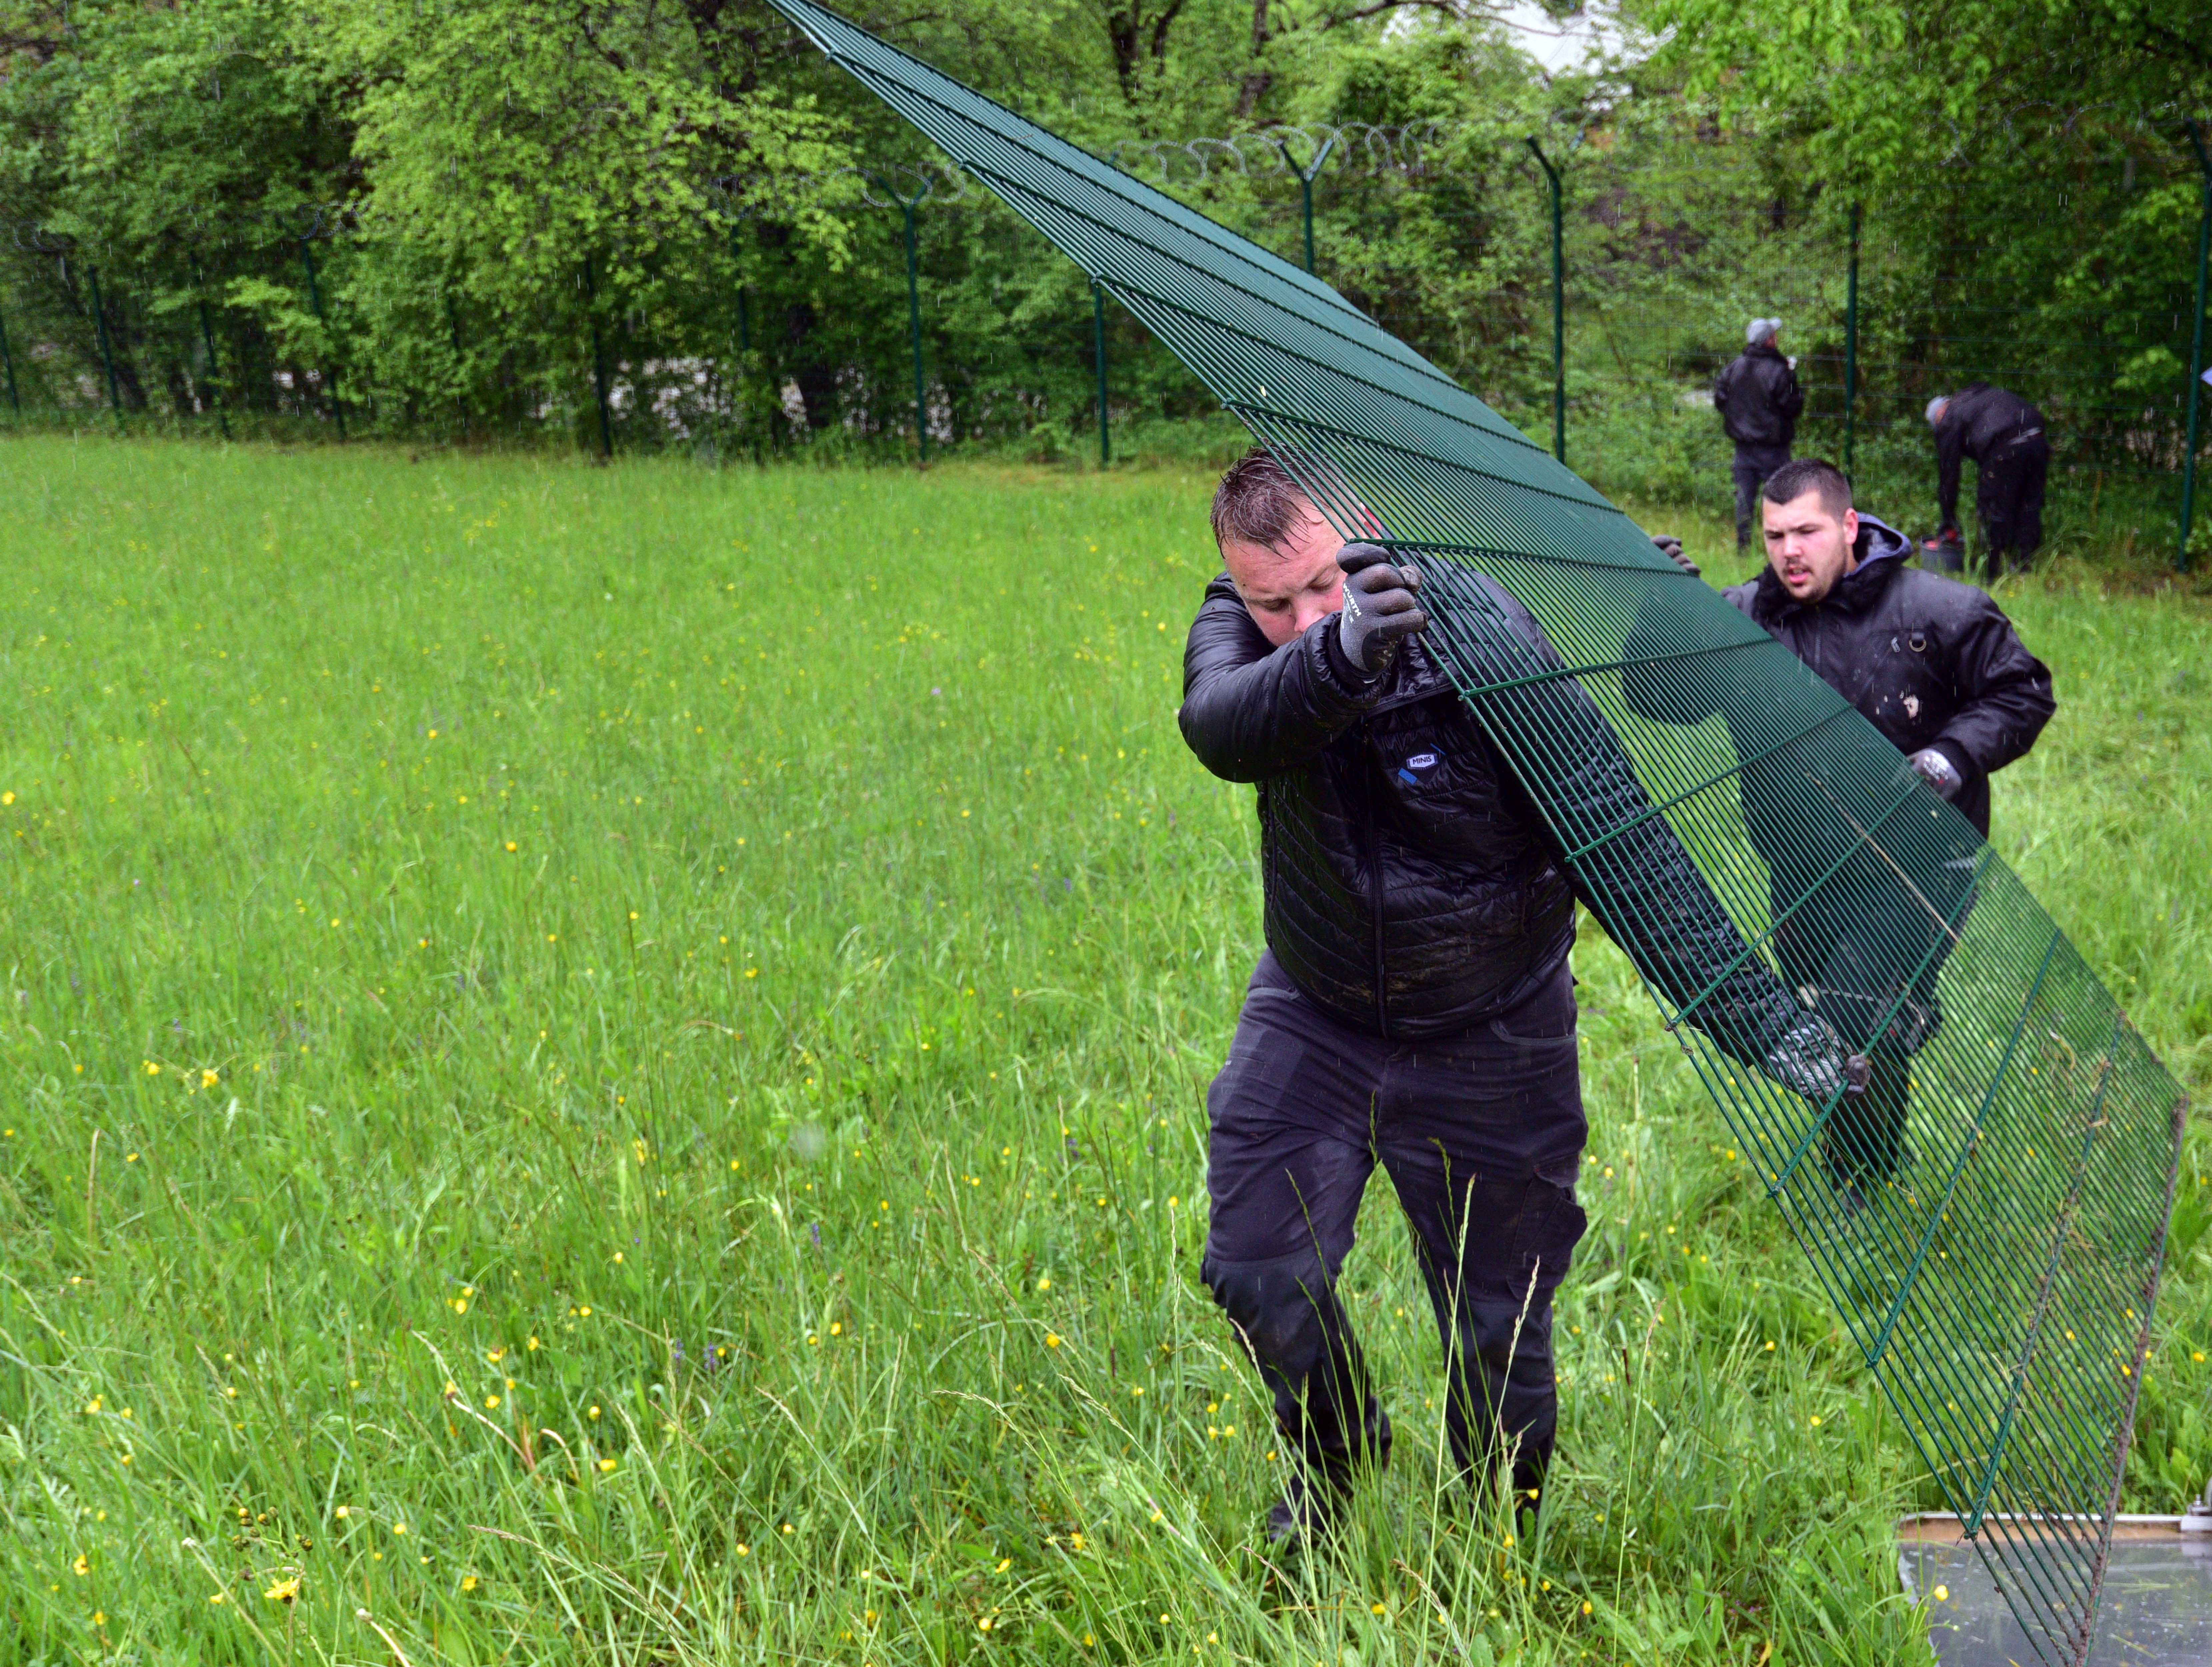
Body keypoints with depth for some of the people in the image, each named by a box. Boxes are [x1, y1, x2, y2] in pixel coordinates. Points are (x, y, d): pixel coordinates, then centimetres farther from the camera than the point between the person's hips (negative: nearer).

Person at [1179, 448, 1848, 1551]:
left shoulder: (1486, 645, -26)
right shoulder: (1240, 625, -14)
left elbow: (1626, 842, -25)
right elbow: (1222, 727, -39)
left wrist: (1755, 1015, -28)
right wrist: (1338, 658, -60)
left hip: (1486, 1044, -3)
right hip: (1315, 1015, 3)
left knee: (1496, 1318, 5)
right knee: (1257, 1265, -1)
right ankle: (1332, 1453, 31)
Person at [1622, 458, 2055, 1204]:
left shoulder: (1937, 612, -10)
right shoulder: (1743, 619, -2)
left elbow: (2023, 693, -1)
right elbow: (1656, 698, -3)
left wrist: (1953, 757, -17)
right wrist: (1662, 610, -19)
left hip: (1916, 869, -5)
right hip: (1804, 876, 5)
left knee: (1856, 1017, -17)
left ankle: (1860, 1192, 3)